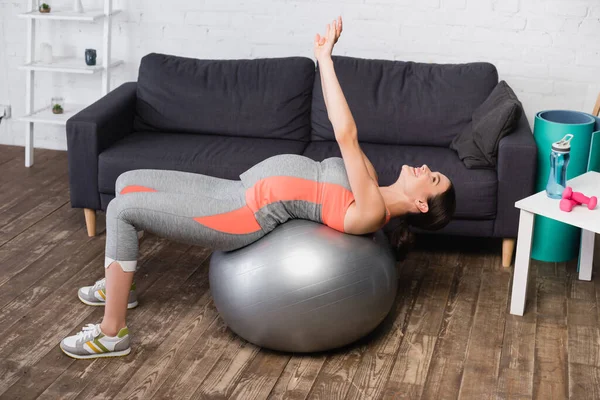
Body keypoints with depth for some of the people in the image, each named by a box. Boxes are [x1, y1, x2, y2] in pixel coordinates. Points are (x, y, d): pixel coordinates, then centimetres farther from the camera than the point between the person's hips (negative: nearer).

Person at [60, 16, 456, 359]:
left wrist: (326, 57, -24)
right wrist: (324, 58, 3)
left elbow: (347, 136, -25)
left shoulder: (371, 212, -19)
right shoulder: (371, 185, 9)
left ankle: (111, 332, -3)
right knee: (128, 182, 12)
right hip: (240, 193, 10)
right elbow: (346, 133, 11)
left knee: (122, 210, -12)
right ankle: (120, 284, 28)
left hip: (245, 215, -10)